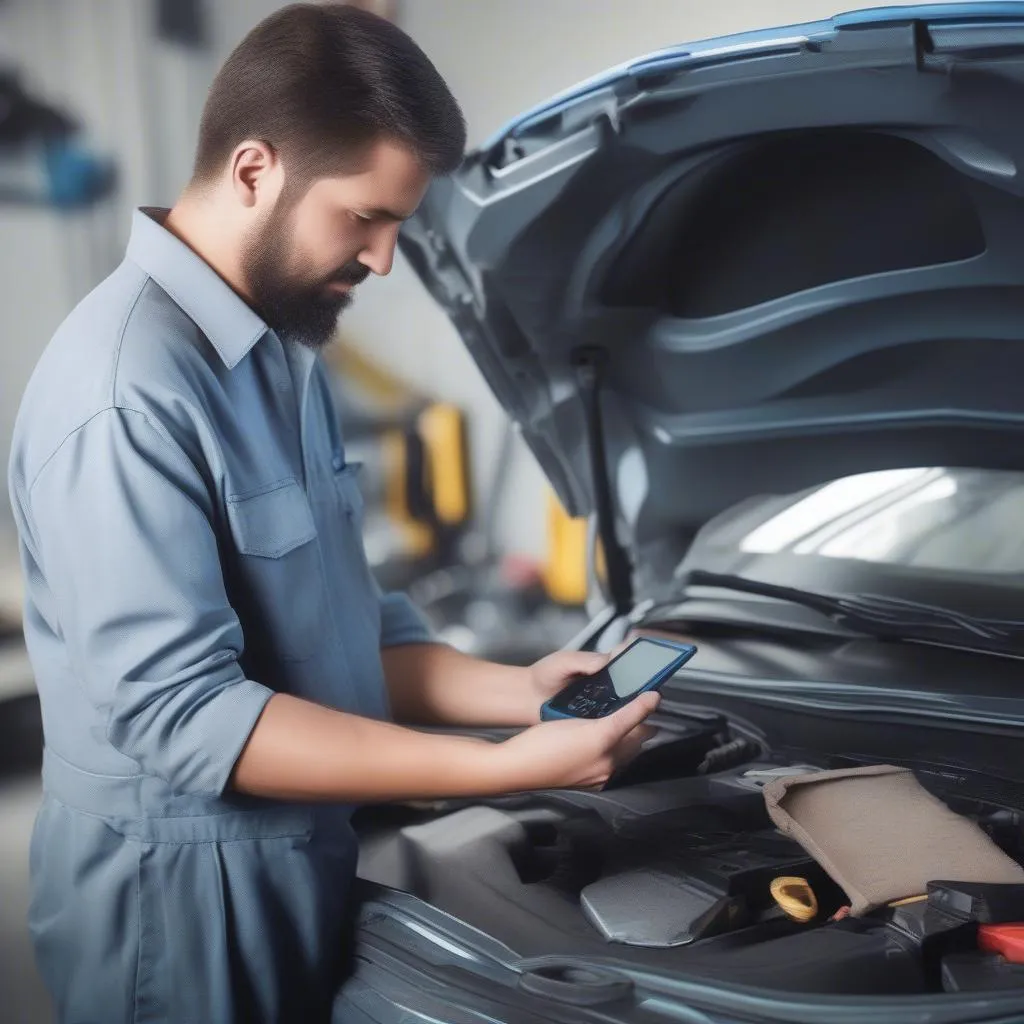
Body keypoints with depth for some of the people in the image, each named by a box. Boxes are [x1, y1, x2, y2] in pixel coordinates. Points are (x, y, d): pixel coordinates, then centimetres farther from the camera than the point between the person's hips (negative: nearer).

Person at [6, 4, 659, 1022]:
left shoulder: (280, 350, 7)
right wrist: (505, 767, -29)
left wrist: (515, 691, -3)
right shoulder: (126, 392, -24)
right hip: (181, 892, -8)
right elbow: (180, 714, -28)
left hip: (294, 861, 8)